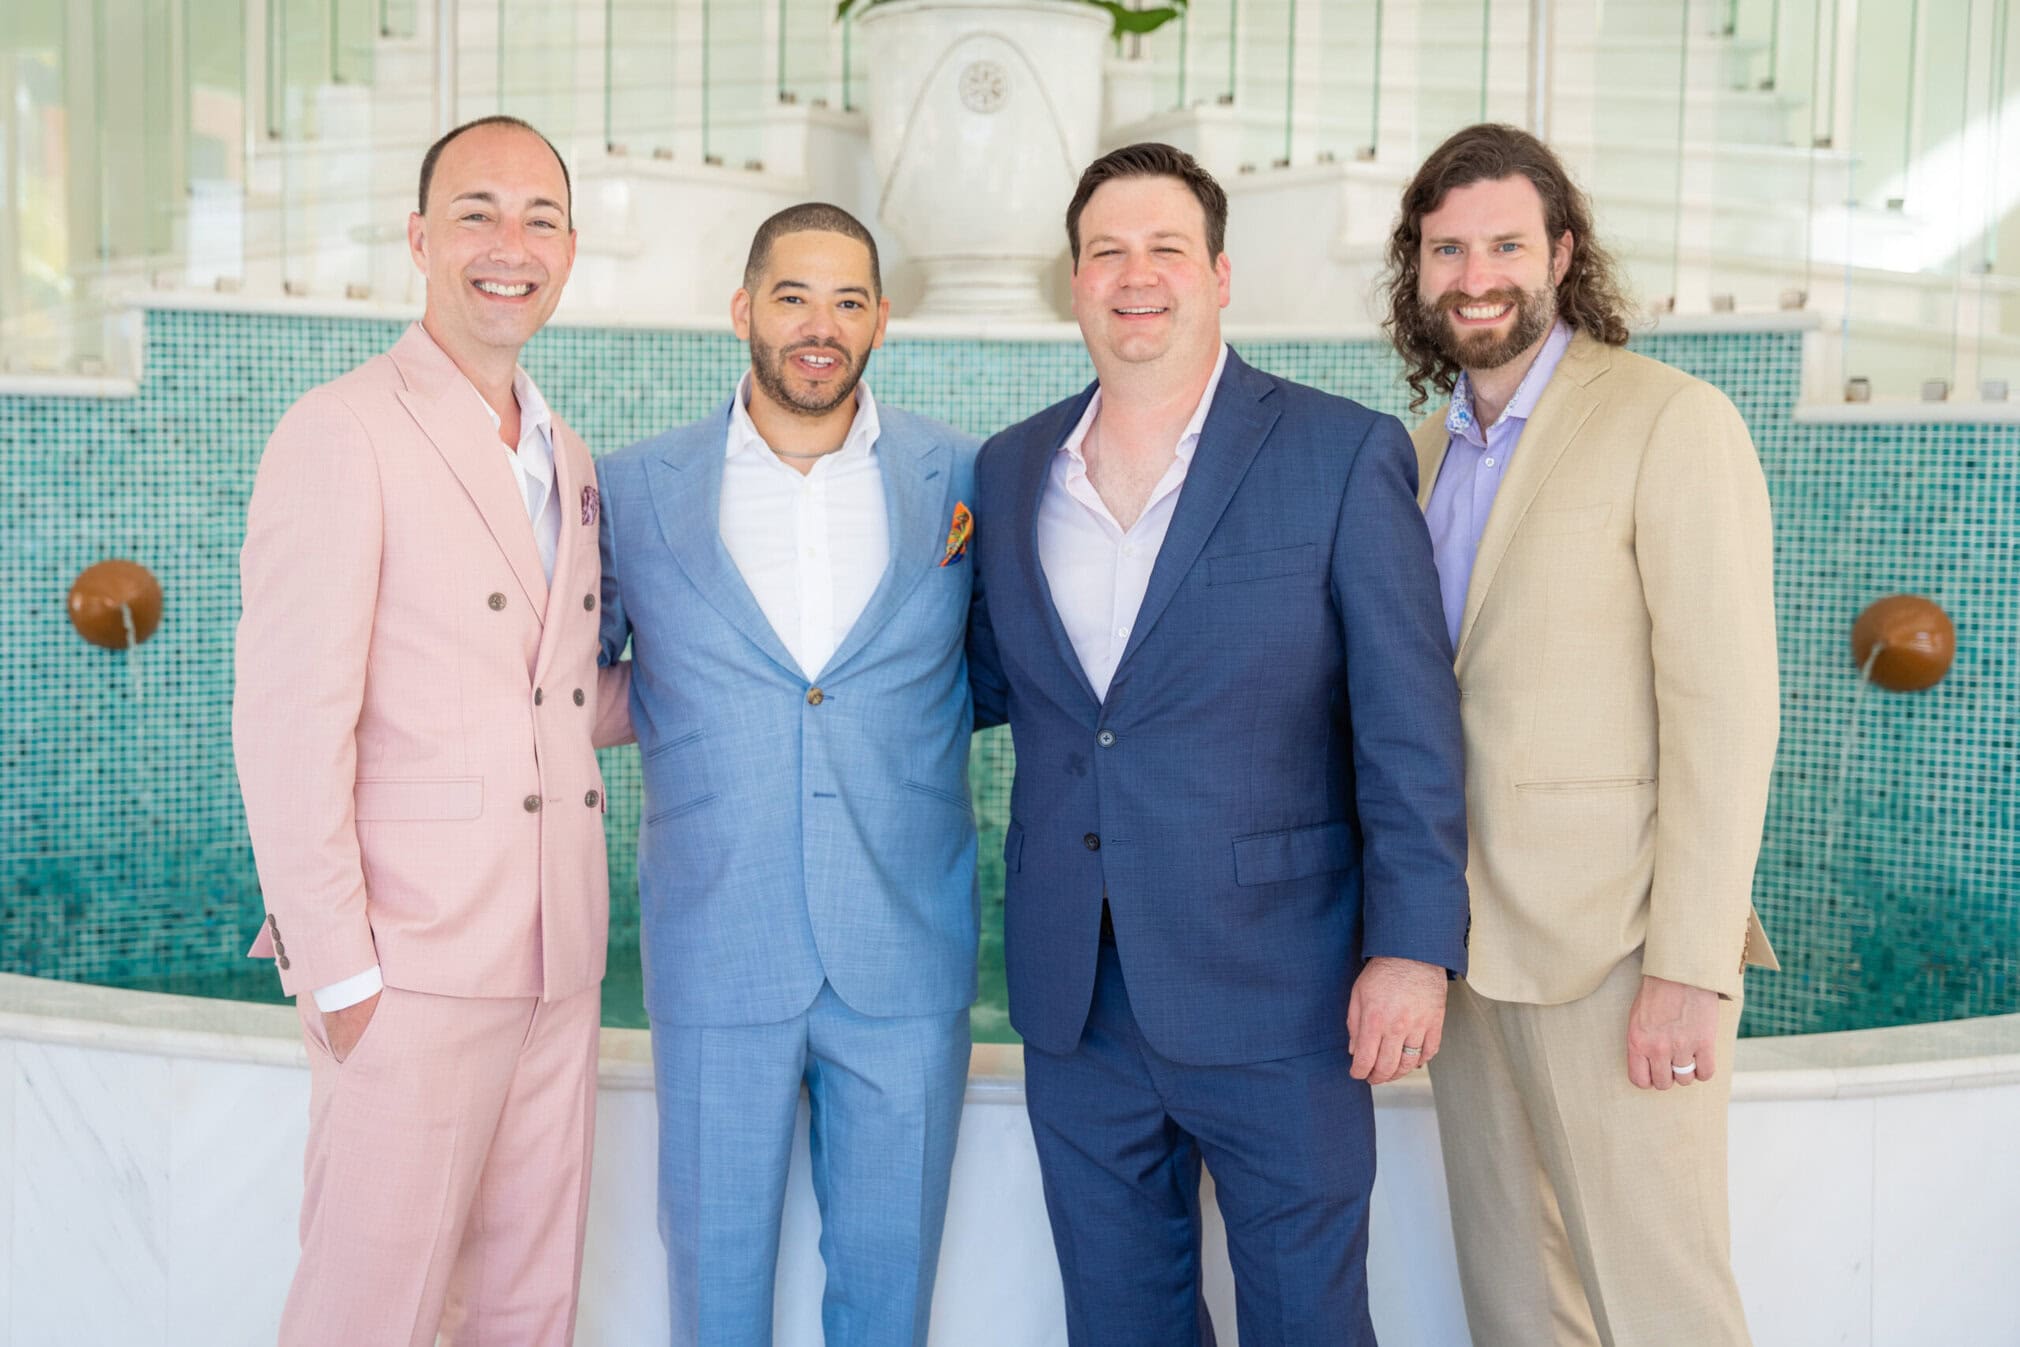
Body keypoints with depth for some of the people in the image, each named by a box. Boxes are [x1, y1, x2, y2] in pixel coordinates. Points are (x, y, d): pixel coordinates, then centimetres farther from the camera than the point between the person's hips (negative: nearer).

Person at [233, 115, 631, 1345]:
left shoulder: (567, 458, 15)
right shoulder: (342, 434, -9)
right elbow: (289, 724, -13)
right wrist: (337, 975, -14)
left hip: (556, 963, 7)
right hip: (412, 968, -7)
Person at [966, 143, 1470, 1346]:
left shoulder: (1344, 455, -6)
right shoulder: (1012, 469, 8)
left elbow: (1409, 723, -8)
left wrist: (1413, 946, -13)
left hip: (1273, 991, -4)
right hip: (1076, 995, 4)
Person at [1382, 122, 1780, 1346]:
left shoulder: (1674, 423, -9)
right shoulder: (1430, 444, 14)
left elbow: (1726, 710, -14)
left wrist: (1691, 969, -19)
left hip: (1614, 950, -7)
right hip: (1470, 942, 7)